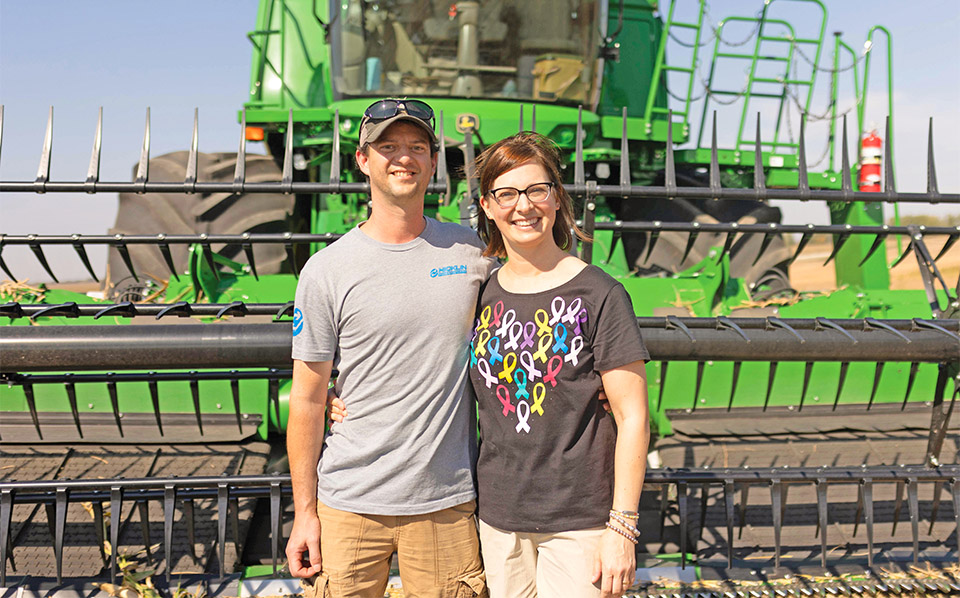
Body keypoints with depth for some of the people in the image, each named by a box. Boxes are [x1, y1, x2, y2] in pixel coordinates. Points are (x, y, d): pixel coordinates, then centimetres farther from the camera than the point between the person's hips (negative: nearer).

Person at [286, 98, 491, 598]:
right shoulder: (326, 271, -4)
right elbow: (307, 400, -1)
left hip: (448, 500, 2)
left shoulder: (470, 252, 3)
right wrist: (304, 512, -1)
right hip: (350, 502, -1)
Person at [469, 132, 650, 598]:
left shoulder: (599, 295, -9)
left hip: (580, 523, -4)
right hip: (499, 518, 4)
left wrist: (622, 528, -12)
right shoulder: (480, 296, 4)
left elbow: (632, 418, -9)